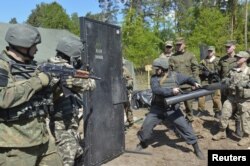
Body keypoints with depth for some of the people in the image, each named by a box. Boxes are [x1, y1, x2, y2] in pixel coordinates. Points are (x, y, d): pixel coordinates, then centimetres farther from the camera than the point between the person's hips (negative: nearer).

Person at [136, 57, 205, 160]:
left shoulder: (175, 76, -5)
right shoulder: (154, 78, -8)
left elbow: (187, 79, 12)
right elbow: (156, 90, -27)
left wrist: (194, 83, -7)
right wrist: (171, 91, -34)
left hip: (172, 109, 0)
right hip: (157, 109, 1)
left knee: (184, 126, -3)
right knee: (146, 125, 2)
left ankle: (196, 148, 13)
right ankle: (143, 143, 31)